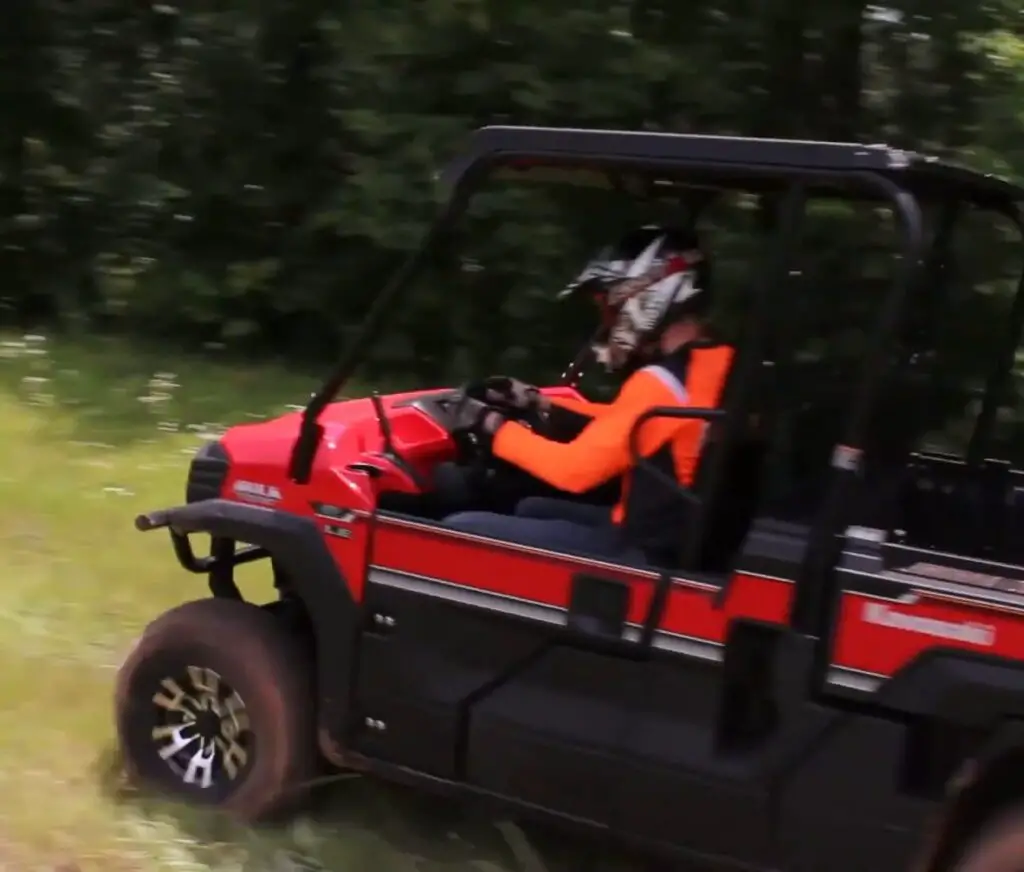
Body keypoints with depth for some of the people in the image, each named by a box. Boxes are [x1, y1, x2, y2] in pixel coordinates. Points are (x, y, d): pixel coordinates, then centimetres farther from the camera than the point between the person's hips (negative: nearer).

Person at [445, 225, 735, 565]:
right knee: (531, 509, 29)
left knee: (459, 529, -9)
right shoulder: (721, 365, 5)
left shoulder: (661, 382, -21)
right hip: (685, 540, 10)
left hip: (644, 553, -10)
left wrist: (493, 425, -4)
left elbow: (575, 469, -16)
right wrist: (537, 403, 15)